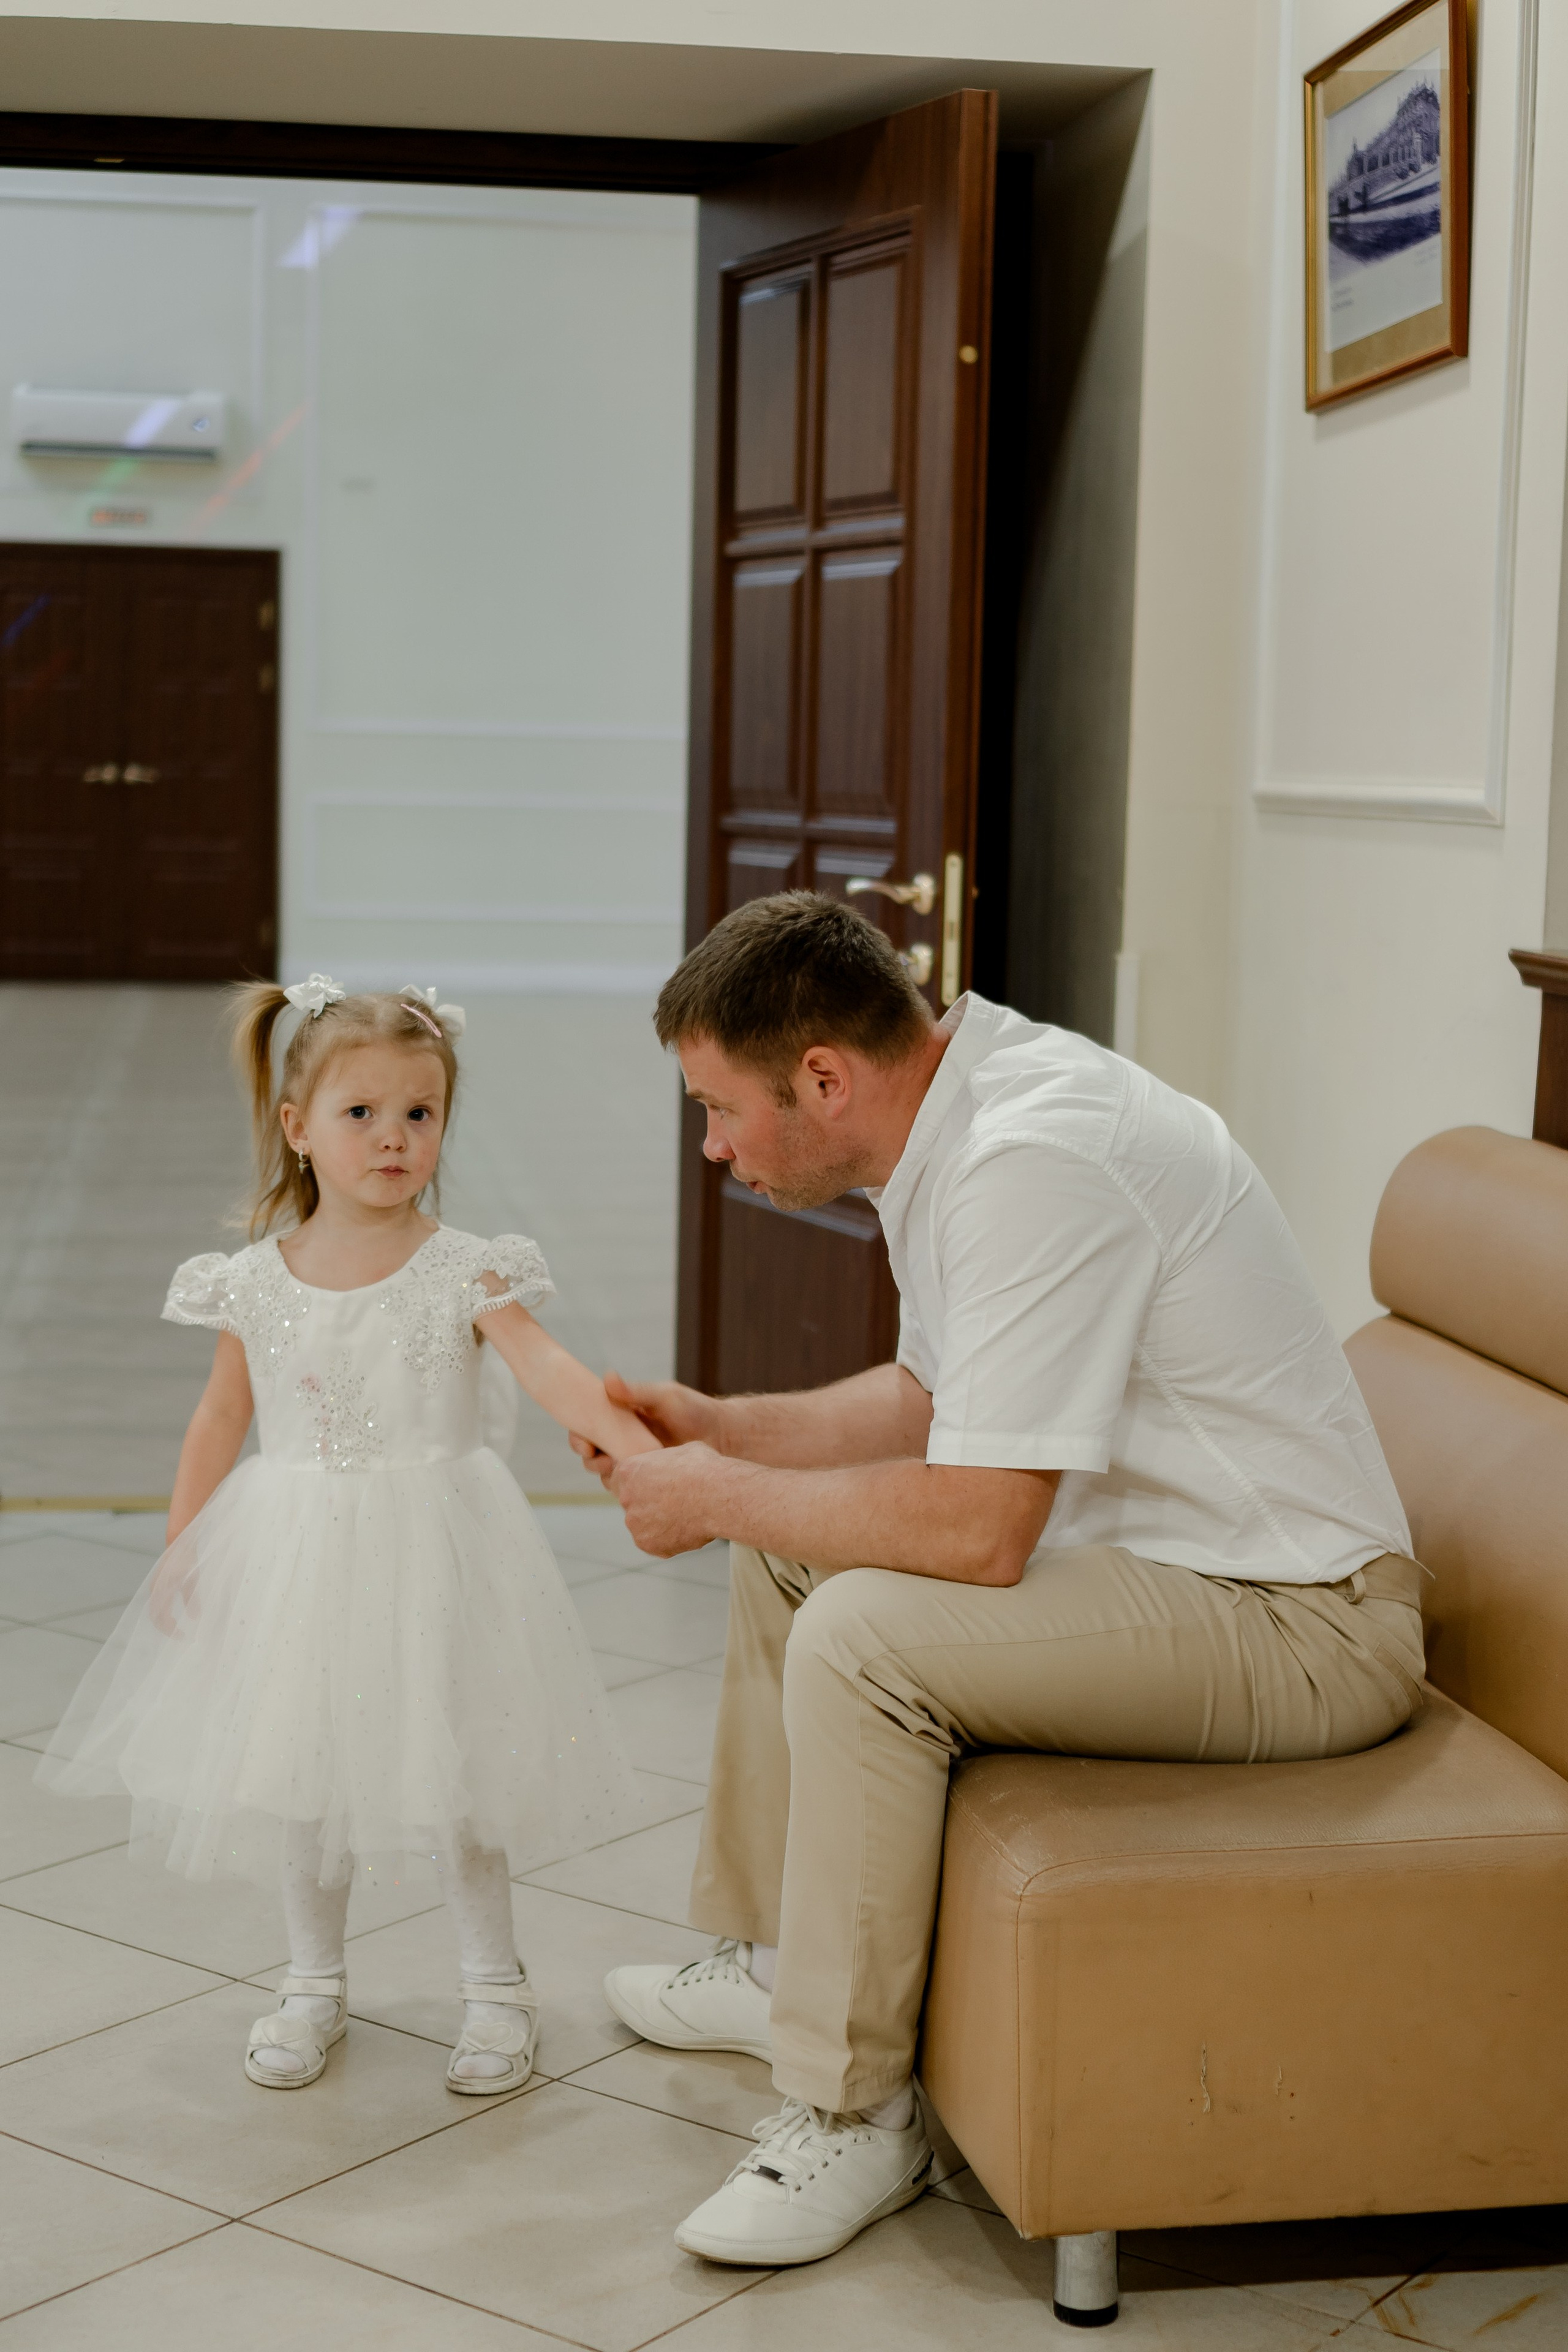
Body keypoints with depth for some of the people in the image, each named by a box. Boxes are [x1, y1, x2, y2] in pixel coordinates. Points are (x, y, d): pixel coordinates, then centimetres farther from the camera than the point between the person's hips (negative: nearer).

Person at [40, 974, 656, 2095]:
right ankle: (316, 1984, 29)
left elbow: (551, 1369, -20)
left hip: (429, 1551, -2)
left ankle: (496, 1984, 21)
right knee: (300, 1769, 11)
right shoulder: (254, 1283, -1)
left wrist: (639, 1442, -36)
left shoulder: (465, 1272, -8)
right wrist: (181, 1549, 5)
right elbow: (221, 1421, 8)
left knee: (457, 1771, 4)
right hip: (293, 1558, 3)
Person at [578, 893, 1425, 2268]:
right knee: (790, 1543, 16)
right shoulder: (967, 1105, 4)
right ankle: (773, 1958, 30)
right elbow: (935, 1400, 18)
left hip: (1297, 1625, -11)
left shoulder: (1034, 1164, -27)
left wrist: (717, 1499, -16)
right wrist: (725, 1430, 7)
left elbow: (977, 1530, -30)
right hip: (1154, 1541, 11)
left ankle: (855, 2115, -11)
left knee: (862, 1633, -26)